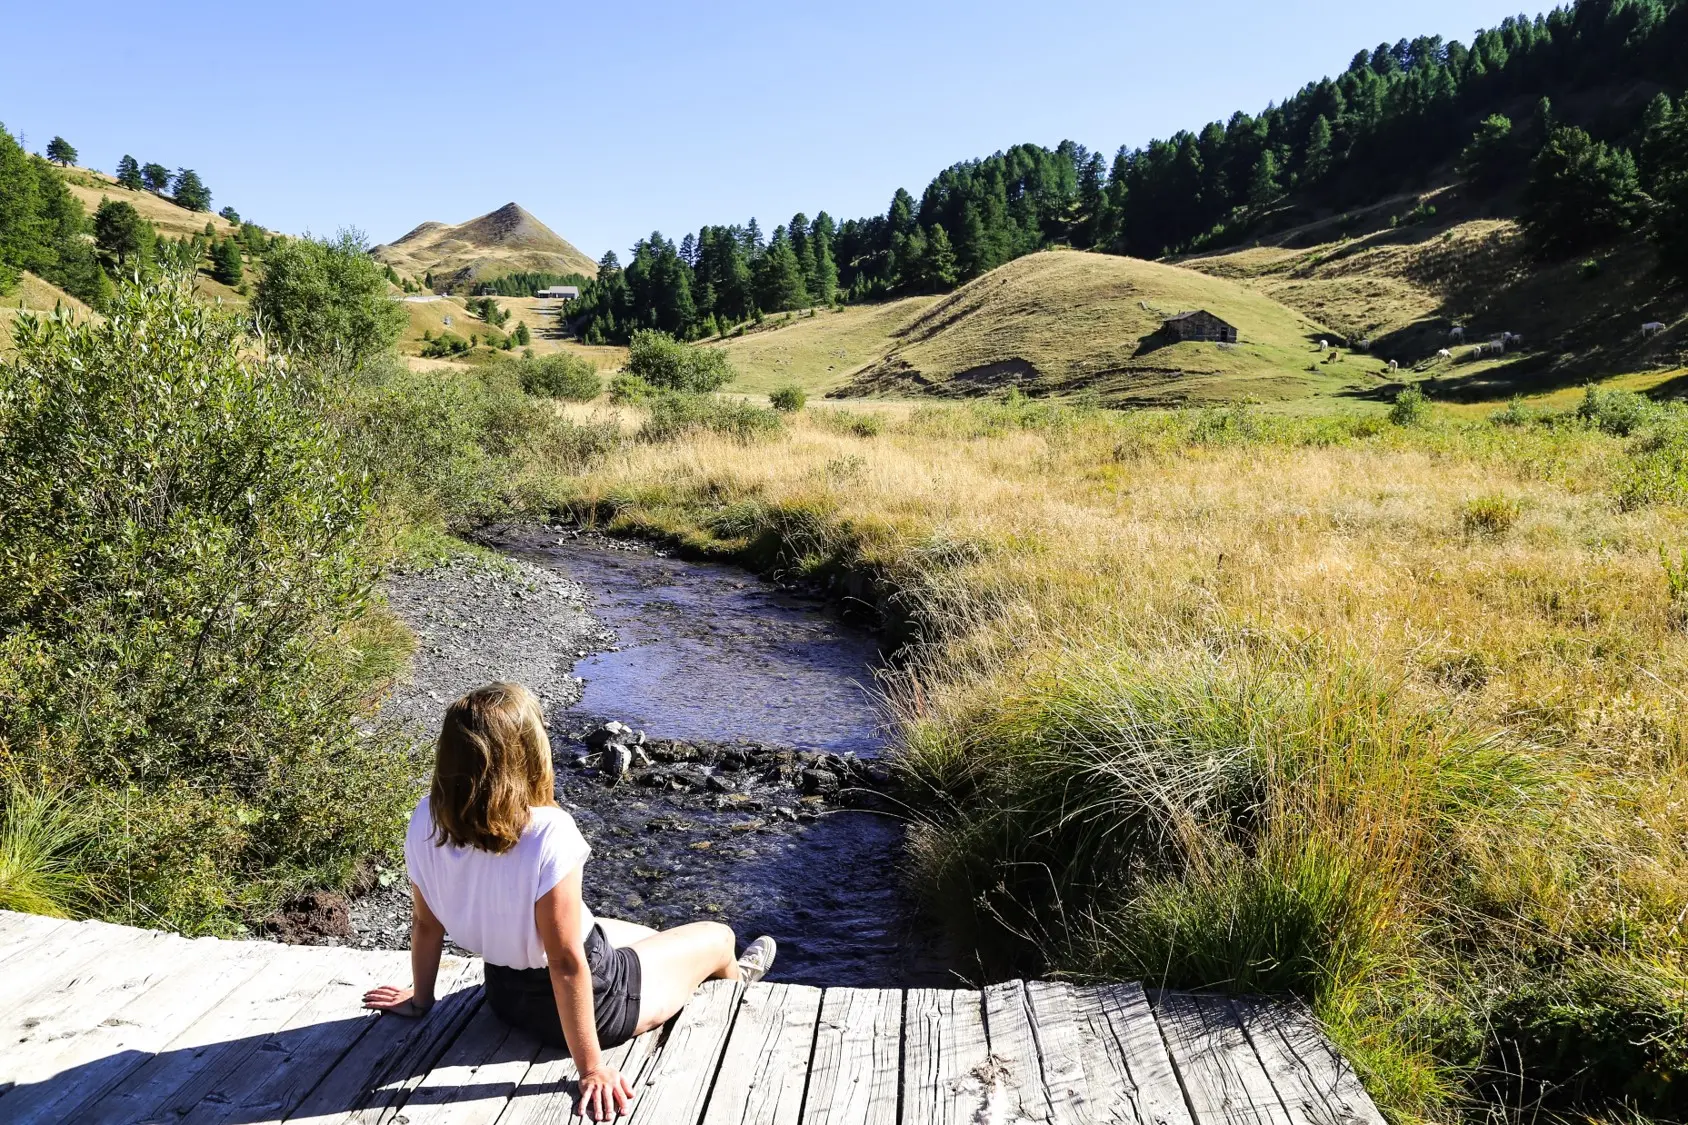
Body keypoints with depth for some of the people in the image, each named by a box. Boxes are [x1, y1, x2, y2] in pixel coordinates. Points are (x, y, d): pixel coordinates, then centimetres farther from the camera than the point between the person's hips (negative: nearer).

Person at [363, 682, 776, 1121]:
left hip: (506, 994, 6)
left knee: (647, 936, 33)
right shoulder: (549, 834, -37)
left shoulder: (427, 821, -18)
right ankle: (734, 979, 58)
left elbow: (426, 923, -4)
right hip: (593, 1001, -6)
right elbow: (566, 963, -32)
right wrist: (591, 1067, -22)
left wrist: (421, 997, 13)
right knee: (718, 936, 21)